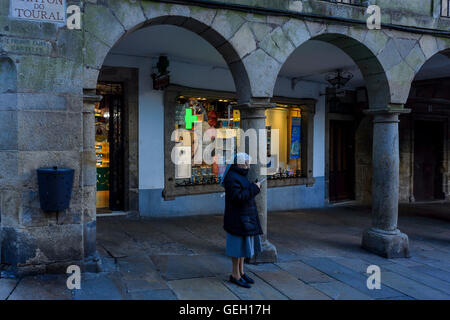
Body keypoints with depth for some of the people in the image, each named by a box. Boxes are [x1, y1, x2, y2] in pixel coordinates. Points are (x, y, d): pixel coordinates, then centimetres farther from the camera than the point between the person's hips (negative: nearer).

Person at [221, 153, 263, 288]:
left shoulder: (240, 175, 12)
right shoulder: (232, 178, -19)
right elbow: (238, 197, -26)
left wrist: (254, 187, 7)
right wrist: (254, 188, -20)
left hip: (245, 217, 10)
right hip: (238, 218, -10)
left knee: (244, 243, 15)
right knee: (239, 244, -2)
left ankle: (241, 272, 25)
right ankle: (235, 275, 10)